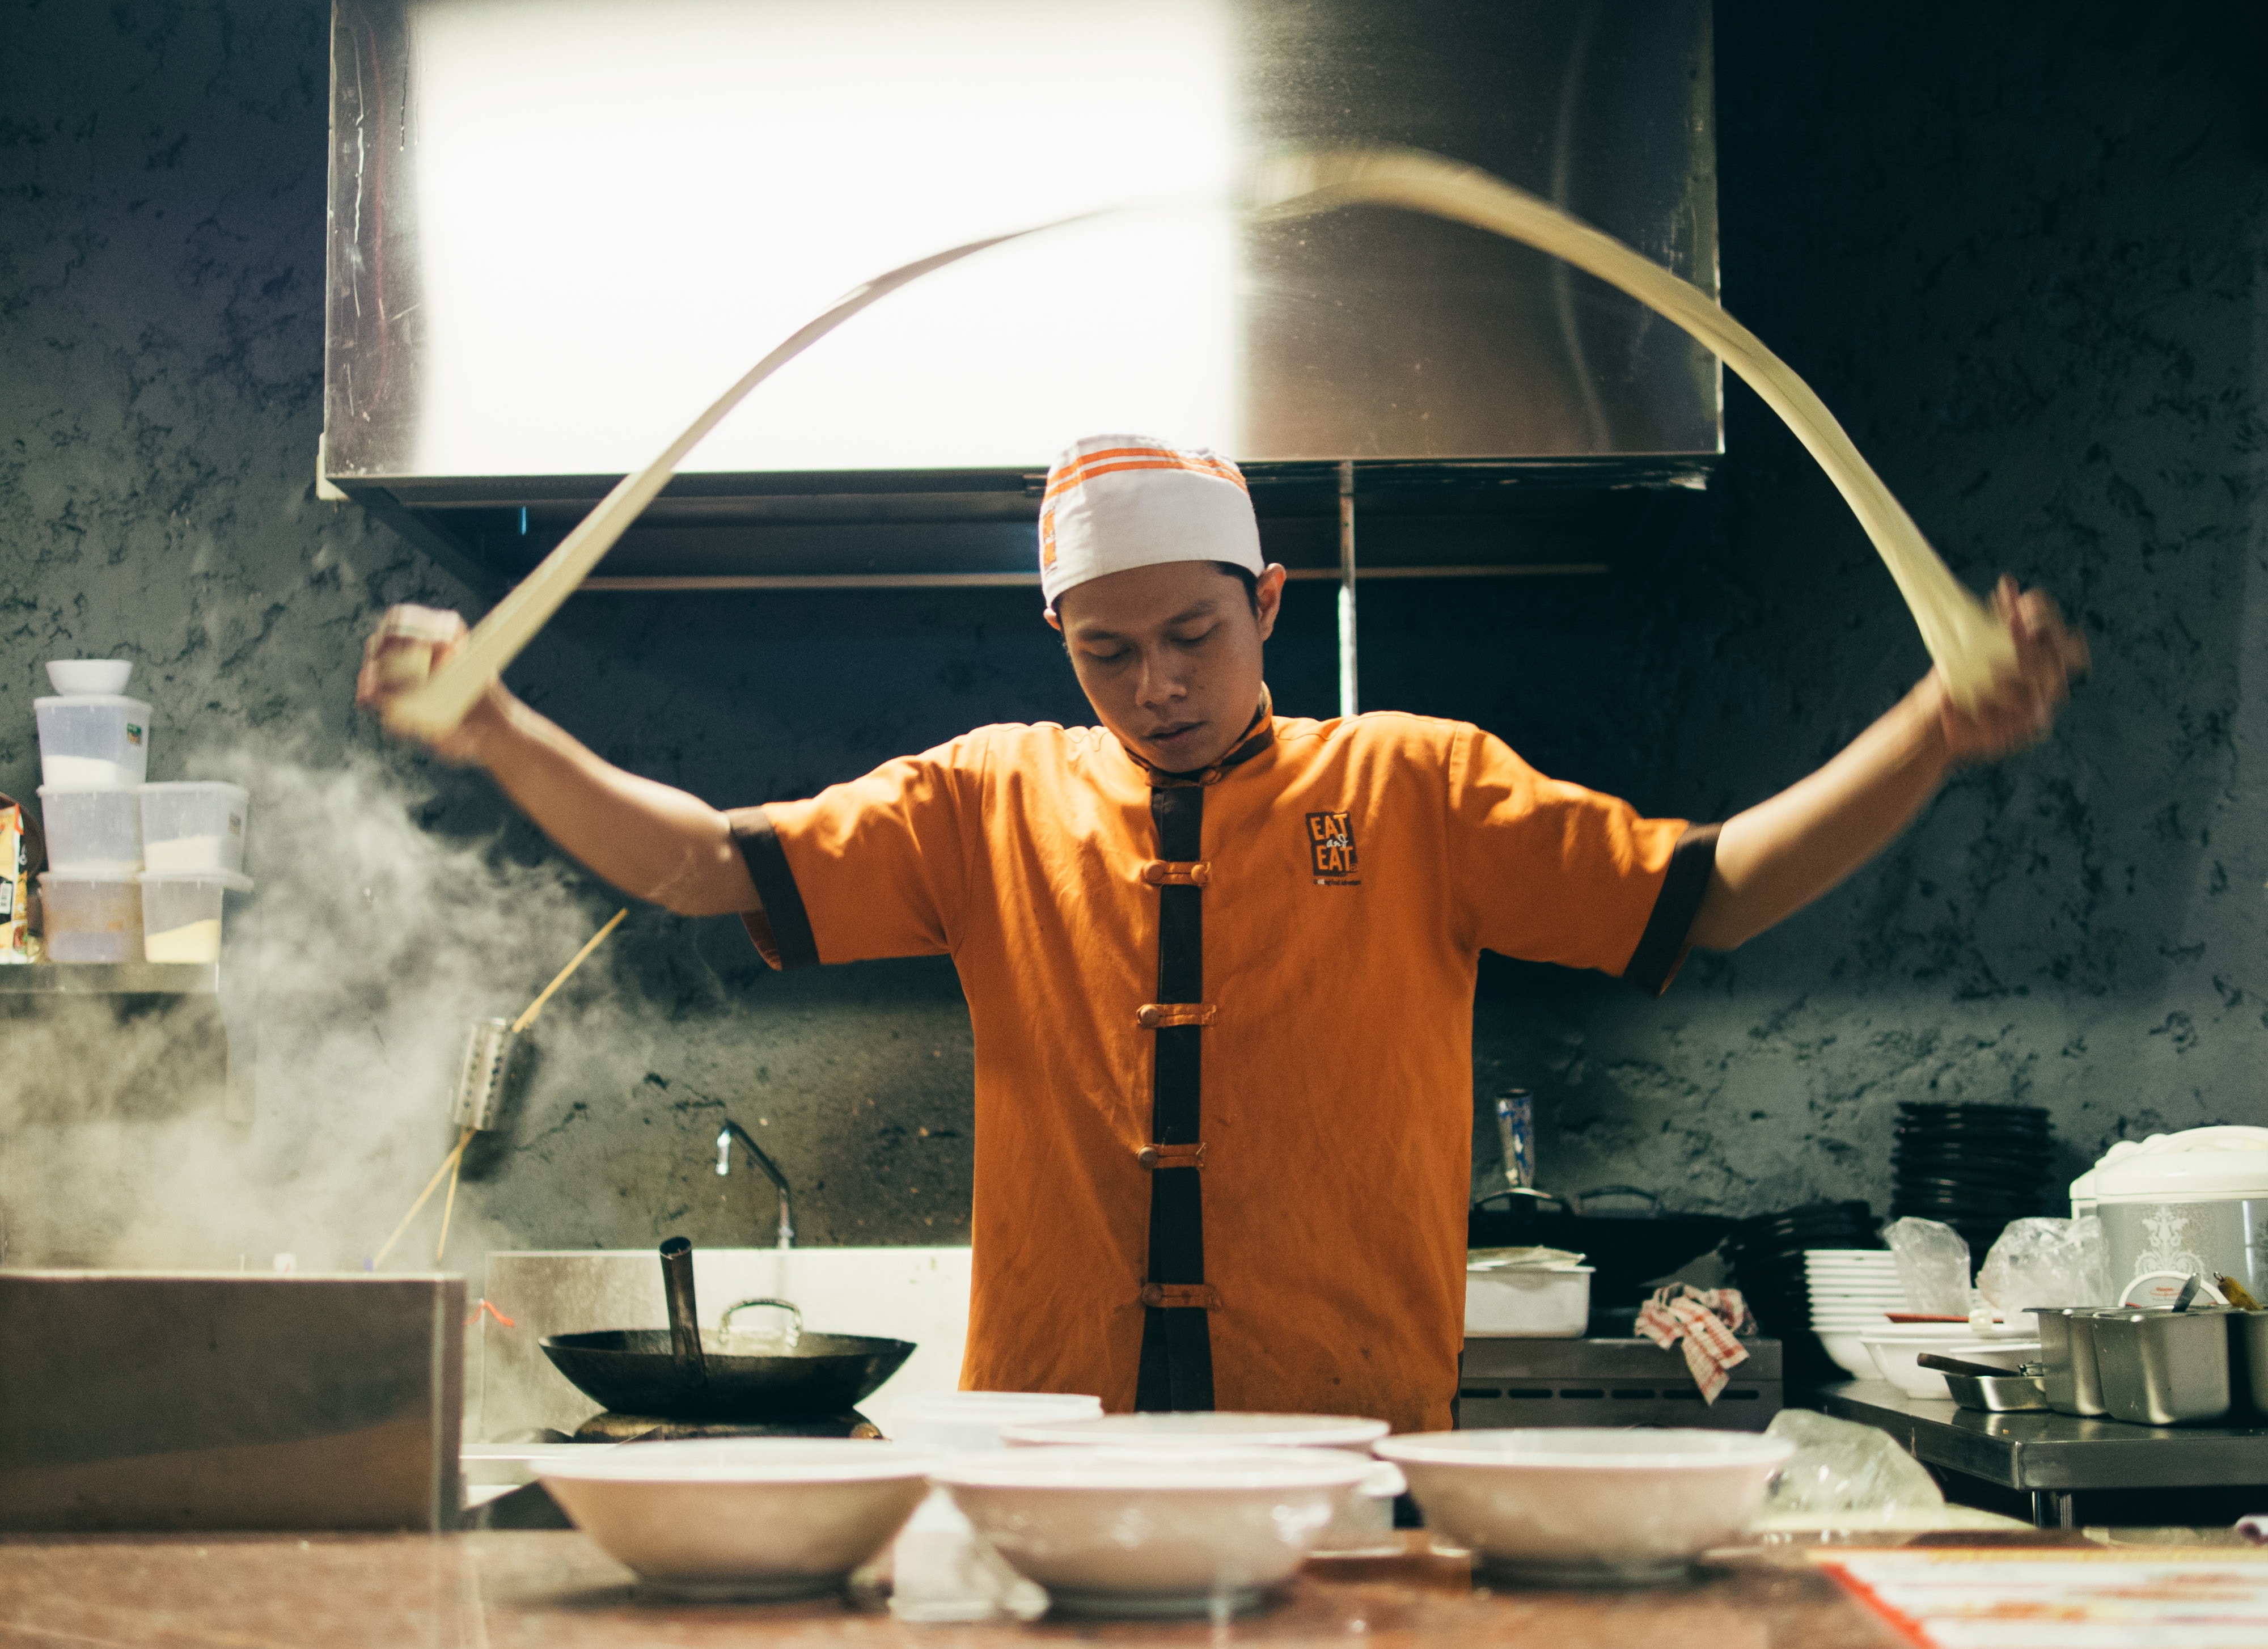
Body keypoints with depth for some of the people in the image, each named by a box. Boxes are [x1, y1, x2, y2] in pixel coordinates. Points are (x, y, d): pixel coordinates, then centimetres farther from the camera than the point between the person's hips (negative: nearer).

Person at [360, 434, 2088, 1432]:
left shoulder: (1417, 790, 6)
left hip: (1357, 1448, -1)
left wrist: (1934, 736, -12)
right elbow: (717, 866, 7)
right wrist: (503, 738, -7)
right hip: (1053, 1458, 1)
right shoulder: (995, 804, 9)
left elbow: (1710, 891, 1)